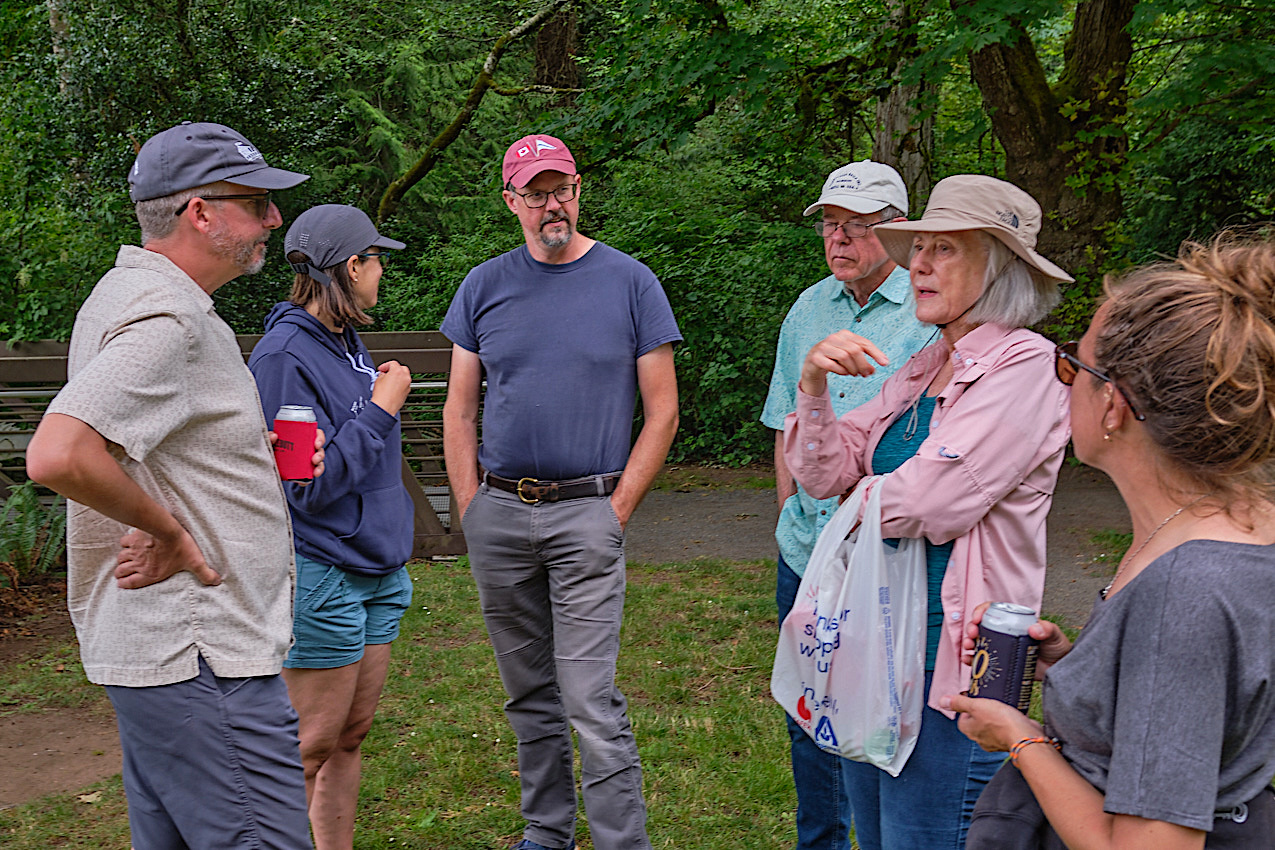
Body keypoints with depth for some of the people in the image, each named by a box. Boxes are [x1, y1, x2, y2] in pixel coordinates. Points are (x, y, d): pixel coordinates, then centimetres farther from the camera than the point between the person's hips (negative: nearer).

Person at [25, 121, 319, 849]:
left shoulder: (128, 292, 15)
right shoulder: (166, 322, -19)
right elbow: (58, 456, -32)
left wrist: (263, 458, 11)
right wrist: (168, 527, -18)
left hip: (159, 646, 11)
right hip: (199, 654, -11)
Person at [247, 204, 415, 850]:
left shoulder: (347, 343, 10)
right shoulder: (284, 355, -16)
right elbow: (309, 484, -21)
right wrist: (381, 407, -15)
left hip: (374, 572, 9)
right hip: (320, 578, -9)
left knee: (351, 735, 15)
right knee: (311, 746, 0)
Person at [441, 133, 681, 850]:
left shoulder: (630, 282, 0)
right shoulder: (485, 286, 8)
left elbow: (662, 413, 0)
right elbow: (460, 410, 11)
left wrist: (618, 511, -7)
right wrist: (472, 510, 2)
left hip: (587, 513, -3)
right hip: (498, 513, 4)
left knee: (591, 700, -9)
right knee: (529, 691, 14)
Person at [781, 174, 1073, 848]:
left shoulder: (1025, 368, -14)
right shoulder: (924, 368, 10)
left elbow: (924, 505, -22)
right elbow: (824, 475, 8)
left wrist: (859, 500, -2)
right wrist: (813, 385, -7)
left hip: (952, 661, -8)